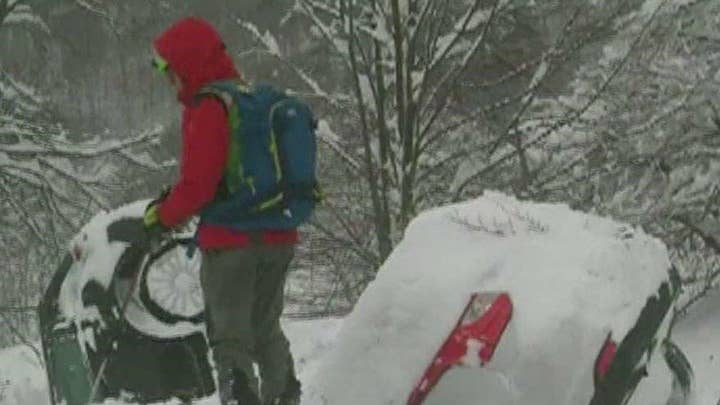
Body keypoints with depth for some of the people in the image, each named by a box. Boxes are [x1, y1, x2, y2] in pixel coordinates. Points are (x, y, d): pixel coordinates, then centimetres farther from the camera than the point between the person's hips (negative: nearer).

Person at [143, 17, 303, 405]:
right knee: (266, 327, 21)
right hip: (278, 238, 8)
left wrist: (165, 216, -2)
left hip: (229, 239, -8)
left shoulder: (207, 110, -15)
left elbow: (198, 183, -19)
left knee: (229, 333, 0)